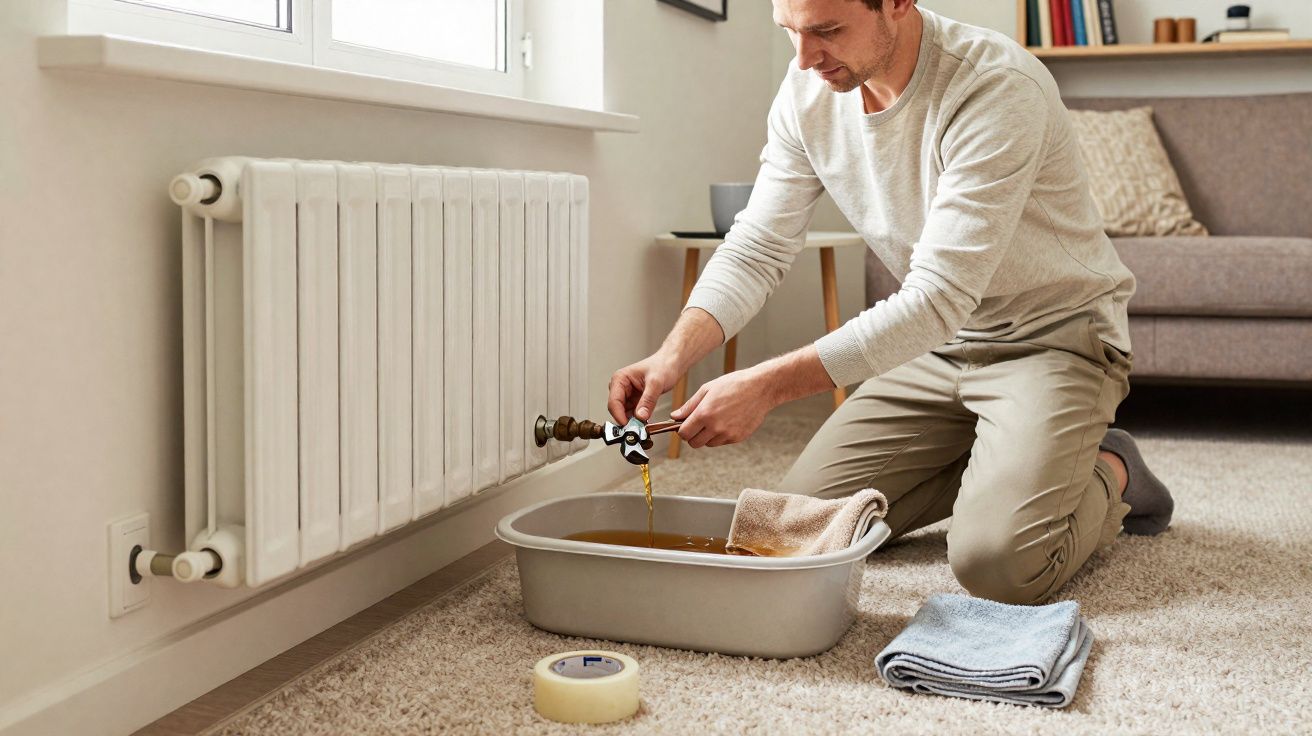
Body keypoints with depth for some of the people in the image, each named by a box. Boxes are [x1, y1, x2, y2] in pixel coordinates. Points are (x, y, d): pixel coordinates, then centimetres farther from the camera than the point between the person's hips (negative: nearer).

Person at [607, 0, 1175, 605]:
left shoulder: (999, 88, -30)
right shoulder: (808, 92, -8)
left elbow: (939, 299, -34)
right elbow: (755, 250, -5)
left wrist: (769, 385, -40)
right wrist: (674, 355, -24)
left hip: (1052, 338, -6)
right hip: (936, 344, 7)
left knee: (997, 563, -25)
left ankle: (1109, 473, 8)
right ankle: (994, 466, 17)